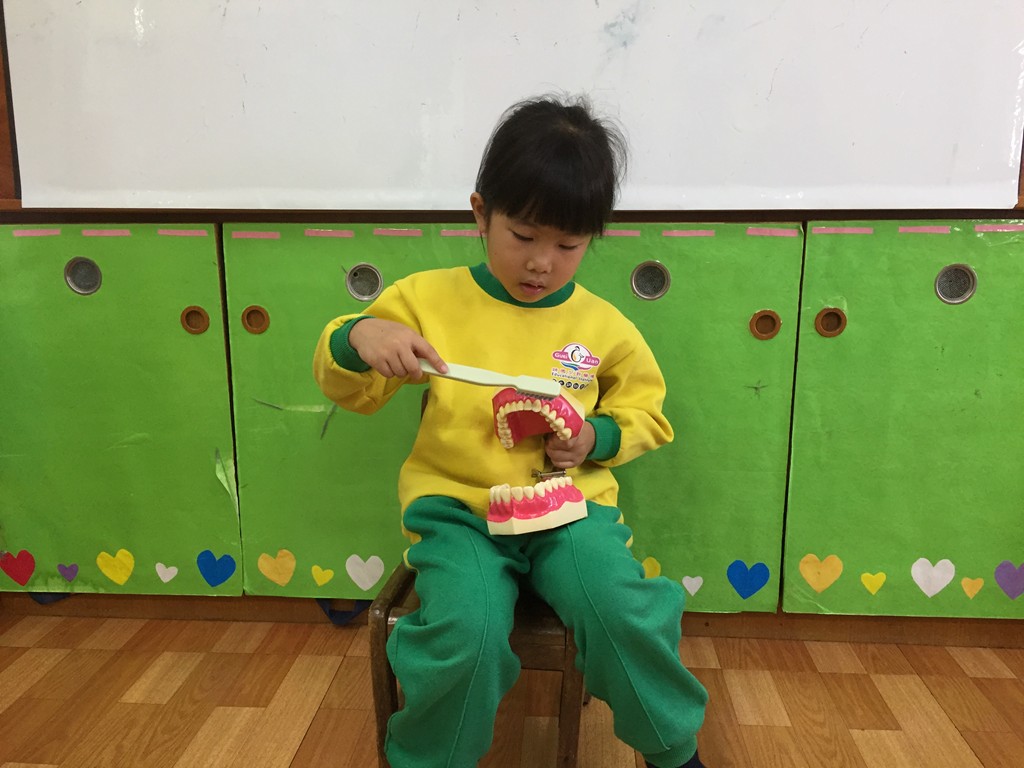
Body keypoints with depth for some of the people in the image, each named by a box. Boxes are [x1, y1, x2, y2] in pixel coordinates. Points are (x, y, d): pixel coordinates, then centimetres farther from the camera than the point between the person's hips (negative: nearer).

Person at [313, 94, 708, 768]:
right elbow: (349, 391, 7)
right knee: (465, 633, -28)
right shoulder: (427, 298, 1)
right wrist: (357, 336, -17)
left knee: (626, 616, -24)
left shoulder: (604, 326, 3)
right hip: (457, 508, -1)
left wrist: (597, 437, -6)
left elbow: (647, 413, 16)